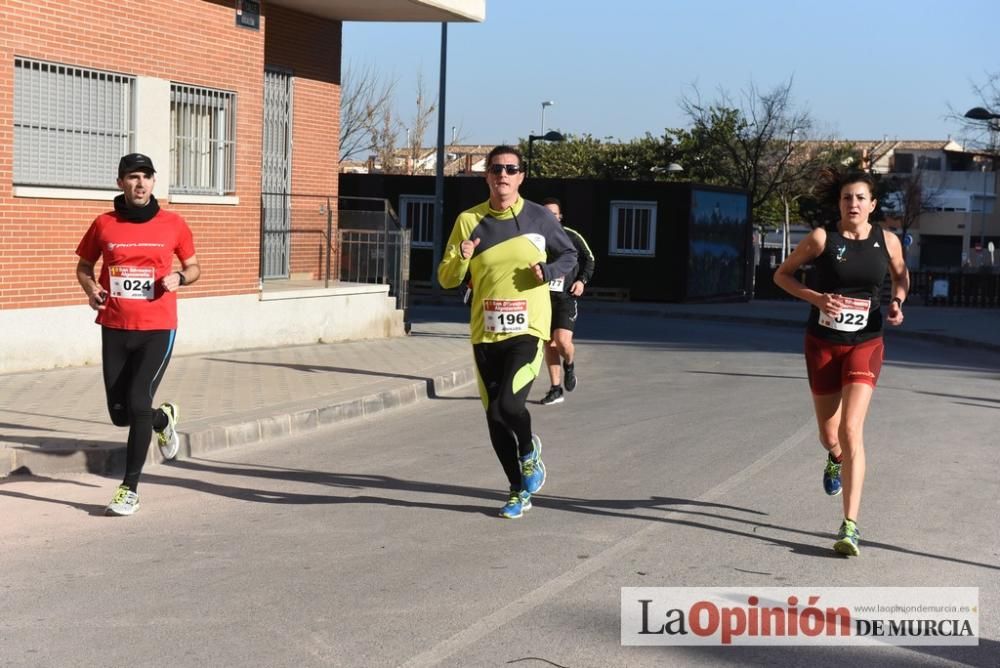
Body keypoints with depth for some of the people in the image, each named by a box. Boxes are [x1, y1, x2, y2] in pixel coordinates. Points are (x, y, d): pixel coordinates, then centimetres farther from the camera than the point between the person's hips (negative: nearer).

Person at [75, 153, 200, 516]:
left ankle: (130, 490, -2)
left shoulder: (173, 224, 0)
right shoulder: (103, 224, 2)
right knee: (120, 413, 8)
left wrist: (180, 277, -10)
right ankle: (163, 418, 43)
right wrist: (91, 289, -5)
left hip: (158, 329, -3)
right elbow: (84, 266, 16)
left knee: (138, 403, -14)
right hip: (115, 329, 3)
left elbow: (194, 267, 13)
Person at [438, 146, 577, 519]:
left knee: (508, 405, -21)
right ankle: (518, 490, 25)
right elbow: (446, 279, 5)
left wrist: (548, 271, -7)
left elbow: (569, 255, 14)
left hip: (527, 330, -3)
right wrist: (461, 259, -17)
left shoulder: (539, 218, 0)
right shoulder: (469, 221, 3)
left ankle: (529, 451, 13)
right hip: (484, 334, 3)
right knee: (494, 417, 6)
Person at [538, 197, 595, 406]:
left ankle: (569, 365, 18)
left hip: (566, 297, -2)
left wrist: (582, 280, -3)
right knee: (549, 344, 6)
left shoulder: (572, 237, 0)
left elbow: (589, 260, 10)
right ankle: (555, 389, 17)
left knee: (563, 341, -17)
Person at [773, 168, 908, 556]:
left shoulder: (887, 242, -1)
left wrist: (897, 303, -4)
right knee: (829, 434, 12)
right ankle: (836, 459, 54)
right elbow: (781, 274, 1)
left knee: (851, 430, -16)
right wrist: (815, 297, -15)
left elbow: (901, 277, 18)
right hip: (823, 343, 1)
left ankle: (850, 527, -15)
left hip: (865, 344, -1)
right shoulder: (822, 238, -7)